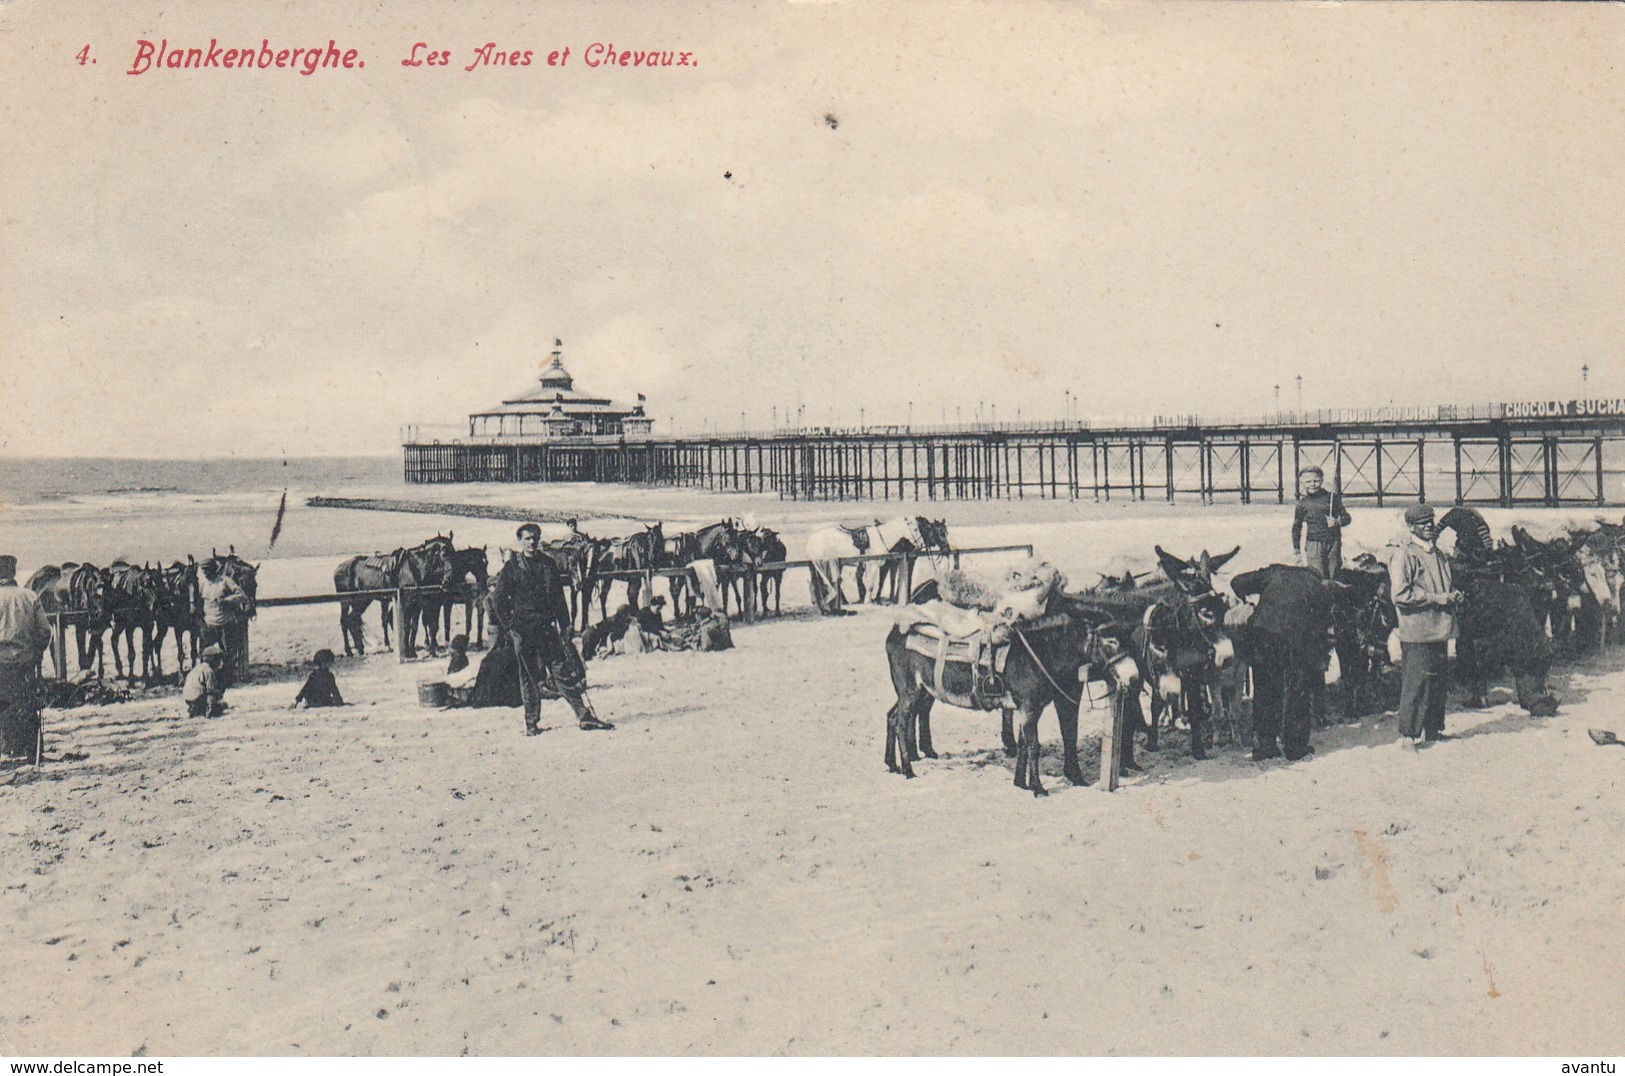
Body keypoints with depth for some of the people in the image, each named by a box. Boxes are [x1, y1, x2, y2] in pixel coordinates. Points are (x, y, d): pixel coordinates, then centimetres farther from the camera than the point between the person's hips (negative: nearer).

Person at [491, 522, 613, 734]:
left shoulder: (548, 564, 10)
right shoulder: (511, 568, 0)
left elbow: (559, 597, 13)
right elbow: (497, 600, 2)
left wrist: (564, 625, 8)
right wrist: (510, 624, -4)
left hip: (547, 627, 2)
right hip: (522, 631, -2)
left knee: (563, 670, -1)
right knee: (529, 677, 4)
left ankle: (584, 715, -3)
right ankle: (531, 723, 14)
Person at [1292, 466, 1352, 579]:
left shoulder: (1332, 498, 4)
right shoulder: (1302, 504, 4)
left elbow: (1346, 517, 9)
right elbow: (1296, 528, 12)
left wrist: (1337, 522, -15)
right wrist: (1296, 550, 10)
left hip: (1333, 543, 1)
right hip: (1313, 544, -1)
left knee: (1333, 576, 3)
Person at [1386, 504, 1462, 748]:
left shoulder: (1434, 551, 16)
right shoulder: (1402, 554, -12)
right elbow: (1400, 594, -19)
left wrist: (1453, 593, 8)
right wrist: (1437, 598, -17)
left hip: (1439, 629, 9)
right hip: (1416, 631, -9)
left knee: (1439, 682, 14)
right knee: (1416, 683, -7)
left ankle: (1433, 730, 25)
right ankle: (1408, 734, -1)